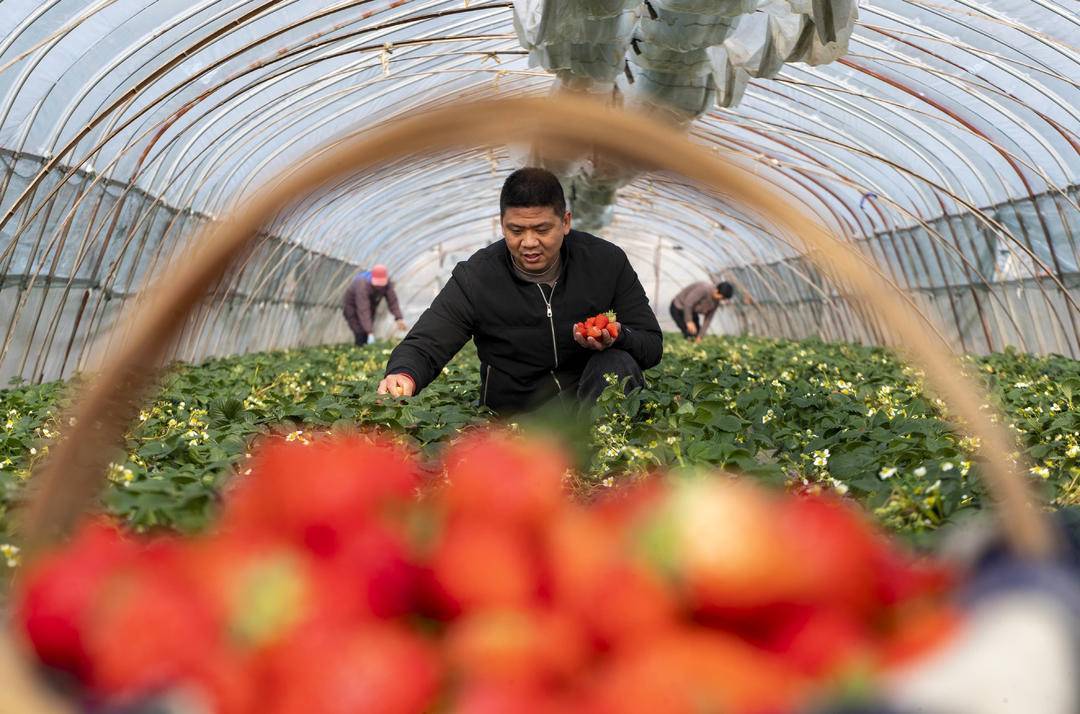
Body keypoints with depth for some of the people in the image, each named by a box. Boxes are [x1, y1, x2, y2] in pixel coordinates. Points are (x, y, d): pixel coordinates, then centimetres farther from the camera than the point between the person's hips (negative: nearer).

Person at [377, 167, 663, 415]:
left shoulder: (607, 262, -4)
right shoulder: (475, 278, -7)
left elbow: (652, 344, 1)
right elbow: (424, 346, -11)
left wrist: (617, 338, -24)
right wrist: (404, 375, -36)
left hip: (594, 399, 1)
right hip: (513, 409, -1)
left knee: (618, 365, -31)